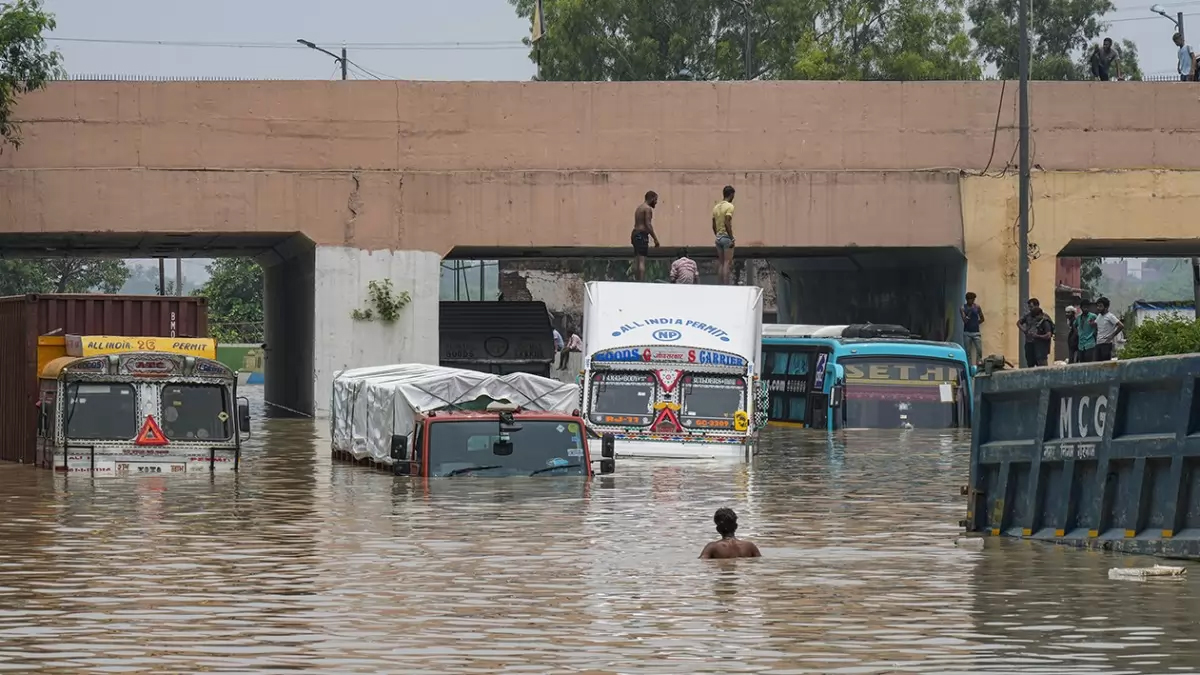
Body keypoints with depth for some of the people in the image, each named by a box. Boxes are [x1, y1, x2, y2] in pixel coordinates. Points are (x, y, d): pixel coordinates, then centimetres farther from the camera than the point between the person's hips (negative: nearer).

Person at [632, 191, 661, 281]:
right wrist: (655, 239, -14)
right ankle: (642, 282, -19)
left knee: (637, 261, 11)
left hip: (635, 233, 10)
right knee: (642, 261, -14)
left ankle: (637, 281, 13)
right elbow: (648, 225, -17)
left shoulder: (639, 207, 19)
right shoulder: (648, 208, -10)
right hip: (642, 235, -10)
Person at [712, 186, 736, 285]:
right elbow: (727, 223, -19)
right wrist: (732, 238, -16)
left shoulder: (716, 207, 13)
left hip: (718, 237, 7)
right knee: (727, 262, -8)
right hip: (727, 237, -7)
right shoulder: (729, 206, -10)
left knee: (720, 263, 10)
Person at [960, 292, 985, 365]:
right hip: (967, 332, -1)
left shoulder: (977, 307, 5)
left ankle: (978, 364, -2)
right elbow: (964, 320, -12)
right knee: (968, 351, 0)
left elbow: (982, 319, 15)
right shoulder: (962, 308, -1)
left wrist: (976, 323, 4)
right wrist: (970, 312, -21)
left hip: (976, 332, 1)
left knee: (979, 350, -8)